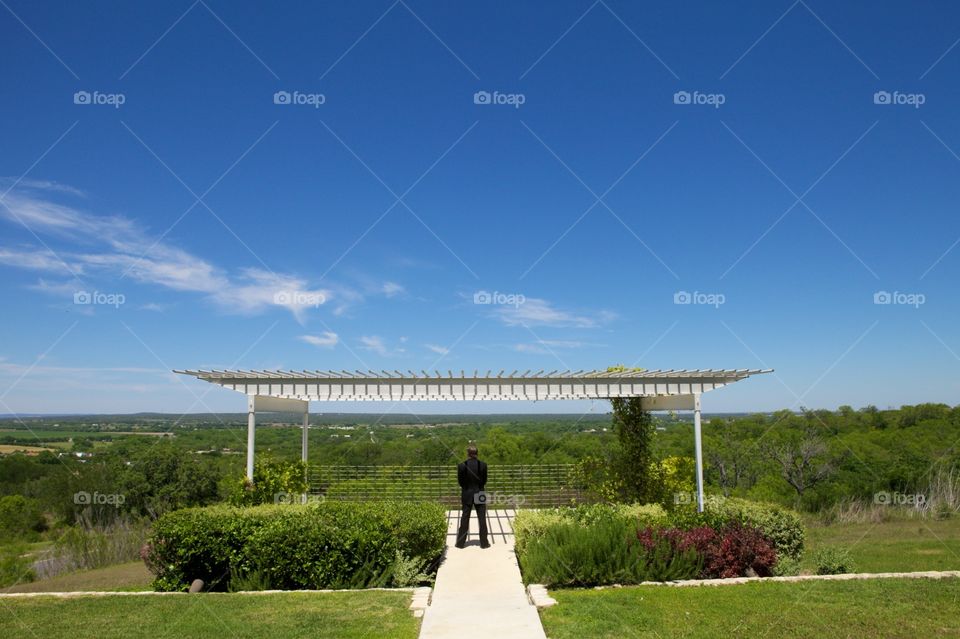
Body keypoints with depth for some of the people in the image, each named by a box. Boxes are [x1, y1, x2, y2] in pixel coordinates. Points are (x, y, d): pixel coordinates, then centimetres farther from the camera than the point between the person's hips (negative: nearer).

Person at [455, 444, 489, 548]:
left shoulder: (461, 465, -12)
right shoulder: (483, 465, -10)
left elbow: (460, 481, -4)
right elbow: (484, 480, -3)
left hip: (466, 494, 0)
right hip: (480, 494, 0)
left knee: (464, 518, 11)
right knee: (482, 518, 9)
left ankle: (461, 542, 16)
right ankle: (484, 542, 14)